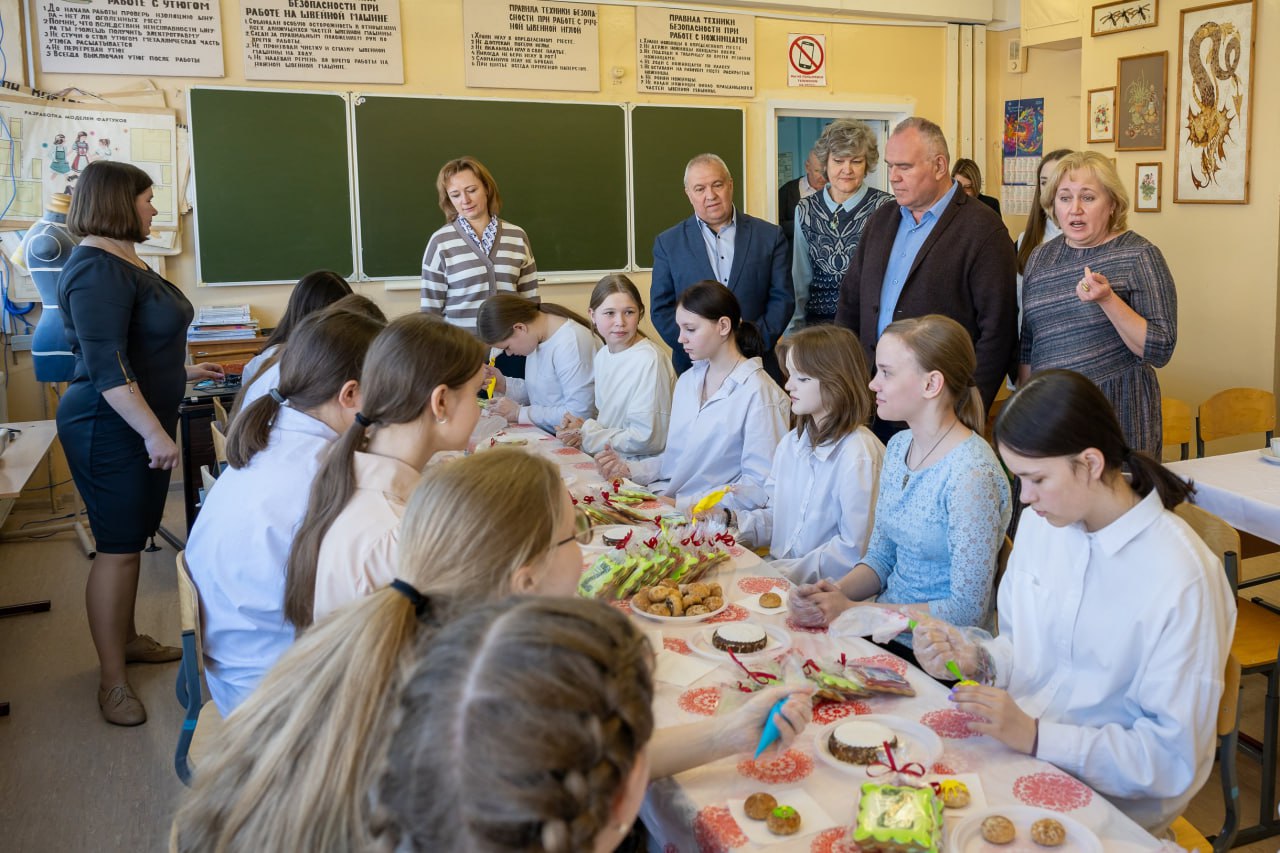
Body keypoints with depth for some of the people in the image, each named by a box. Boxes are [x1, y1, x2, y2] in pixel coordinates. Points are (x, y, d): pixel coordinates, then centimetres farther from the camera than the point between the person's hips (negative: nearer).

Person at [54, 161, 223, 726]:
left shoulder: (122, 261, 12)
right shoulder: (97, 268, -19)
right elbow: (105, 366, -26)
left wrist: (180, 371, 31)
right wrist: (154, 432, -28)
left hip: (140, 424, 10)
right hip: (110, 429, -10)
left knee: (132, 537, 17)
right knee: (118, 547, -4)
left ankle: (127, 639, 32)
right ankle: (112, 679, 5)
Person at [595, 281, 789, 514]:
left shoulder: (758, 392, -11)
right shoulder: (687, 380, 14)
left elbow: (759, 486, -15)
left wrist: (681, 503, -18)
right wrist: (628, 469, 2)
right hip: (664, 500, 7)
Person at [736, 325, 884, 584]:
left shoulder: (859, 456, -16)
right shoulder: (790, 444, 9)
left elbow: (854, 552, -17)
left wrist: (785, 572, -17)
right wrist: (734, 522, 2)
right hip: (780, 571, 7)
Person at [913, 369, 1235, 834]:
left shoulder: (1183, 580, -21)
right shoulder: (1040, 523, 0)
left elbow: (1173, 758, -17)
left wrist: (1036, 736, -24)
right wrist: (975, 659, -9)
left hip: (1108, 797, -6)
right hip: (1017, 743, 6)